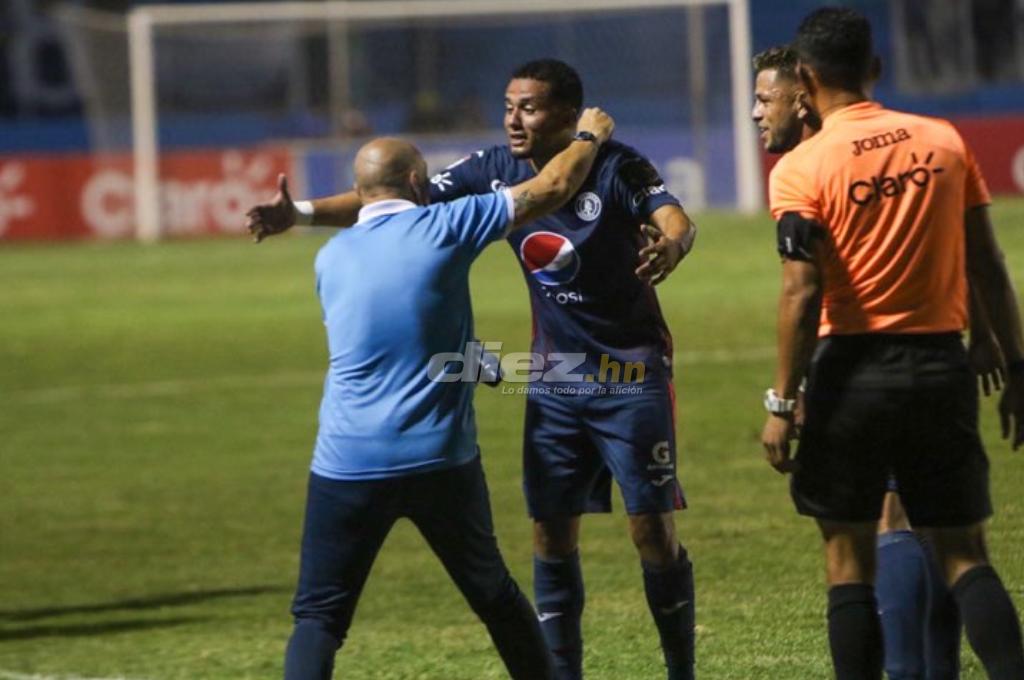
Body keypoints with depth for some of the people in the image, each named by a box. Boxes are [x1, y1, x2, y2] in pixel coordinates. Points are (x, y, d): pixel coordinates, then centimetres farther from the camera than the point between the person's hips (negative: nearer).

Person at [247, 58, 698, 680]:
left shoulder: (615, 168, -16)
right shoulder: (496, 172, -4)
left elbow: (677, 221, -32)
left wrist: (670, 246, -57)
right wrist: (306, 213, -16)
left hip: (632, 372, -5)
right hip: (555, 377, 5)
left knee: (653, 530, -5)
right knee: (552, 534, 2)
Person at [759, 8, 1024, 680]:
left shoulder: (801, 169, -7)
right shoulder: (945, 141, 4)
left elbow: (802, 295, -12)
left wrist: (783, 404, -8)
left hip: (855, 371, -3)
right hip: (943, 366, 3)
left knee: (850, 559, 7)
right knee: (965, 554, 8)